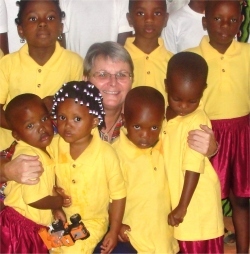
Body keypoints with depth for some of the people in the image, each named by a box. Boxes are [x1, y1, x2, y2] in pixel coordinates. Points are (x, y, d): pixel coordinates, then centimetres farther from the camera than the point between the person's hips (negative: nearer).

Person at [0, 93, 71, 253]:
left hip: (33, 225, 9)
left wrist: (56, 209, 4)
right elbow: (34, 199, -27)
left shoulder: (41, 150, 3)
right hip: (22, 227, -9)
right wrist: (59, 201, -11)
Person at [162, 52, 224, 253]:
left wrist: (183, 206, -18)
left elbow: (194, 167, -21)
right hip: (174, 194, 7)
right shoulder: (164, 114, -1)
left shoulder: (198, 120, -22)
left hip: (197, 198, -6)